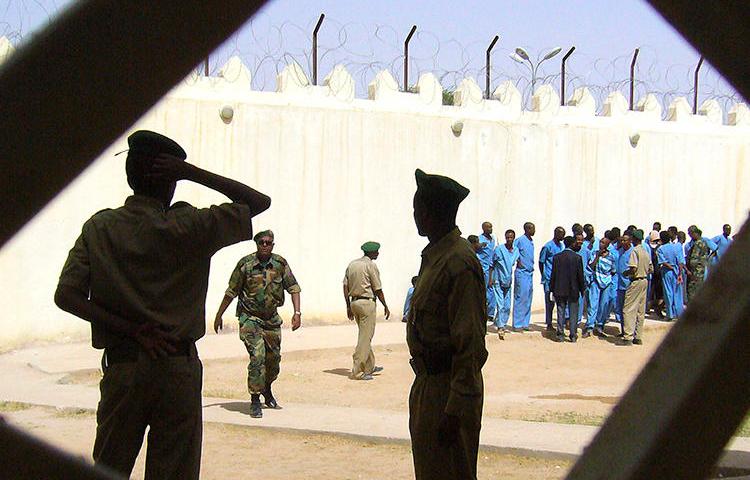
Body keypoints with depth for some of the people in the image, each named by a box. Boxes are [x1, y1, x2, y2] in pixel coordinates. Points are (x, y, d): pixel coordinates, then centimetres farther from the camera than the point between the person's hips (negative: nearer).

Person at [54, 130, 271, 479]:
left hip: (120, 367, 2)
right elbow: (259, 201, 1)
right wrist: (193, 174, -4)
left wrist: (133, 329, -7)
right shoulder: (187, 228, -7)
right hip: (178, 367, -2)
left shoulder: (99, 227, 1)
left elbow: (66, 296, -7)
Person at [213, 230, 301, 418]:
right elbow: (231, 292, -1)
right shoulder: (245, 264, -10)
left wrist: (297, 312, -12)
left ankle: (267, 391, 41)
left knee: (273, 357, 14)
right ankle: (255, 401, -10)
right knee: (257, 356, -17)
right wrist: (219, 315, 4)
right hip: (250, 318, -4)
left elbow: (293, 288, 0)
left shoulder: (280, 264, -3)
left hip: (271, 318, 4)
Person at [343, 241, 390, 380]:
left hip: (354, 302, 8)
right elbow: (378, 290, -9)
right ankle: (357, 371, -7)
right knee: (365, 337, -4)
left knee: (365, 336, 18)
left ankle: (370, 367, 27)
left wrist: (348, 306, 14)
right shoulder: (371, 265, -10)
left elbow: (345, 287, 9)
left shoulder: (352, 264, 11)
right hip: (367, 302, -8)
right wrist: (385, 306, 2)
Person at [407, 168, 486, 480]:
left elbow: (471, 345, -23)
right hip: (427, 383, 10)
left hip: (448, 389, -10)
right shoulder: (434, 257, 12)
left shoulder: (459, 264, -20)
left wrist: (455, 410, -24)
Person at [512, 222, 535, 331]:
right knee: (520, 299, -6)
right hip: (522, 273, -8)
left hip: (530, 273, 8)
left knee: (528, 300, 10)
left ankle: (525, 323, 17)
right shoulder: (521, 240, -13)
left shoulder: (531, 241, 13)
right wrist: (518, 261, -12)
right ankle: (517, 325, -2)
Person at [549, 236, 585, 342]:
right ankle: (573, 335, 6)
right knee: (573, 313, 5)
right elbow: (580, 275, -4)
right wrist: (582, 289, 6)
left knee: (561, 313, 7)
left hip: (560, 290, 1)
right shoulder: (577, 257, -7)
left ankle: (560, 335, 5)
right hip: (573, 290, -1)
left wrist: (552, 289, 9)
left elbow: (553, 274, 1)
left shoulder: (557, 257, -2)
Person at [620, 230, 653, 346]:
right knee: (640, 310, 11)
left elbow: (633, 269, -22)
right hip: (645, 281, 8)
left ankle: (628, 337, -11)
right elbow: (651, 269, 15)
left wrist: (626, 273, -4)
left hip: (636, 281, -8)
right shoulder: (646, 252, 12)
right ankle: (638, 337, 14)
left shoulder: (634, 251, -14)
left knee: (629, 310, -7)